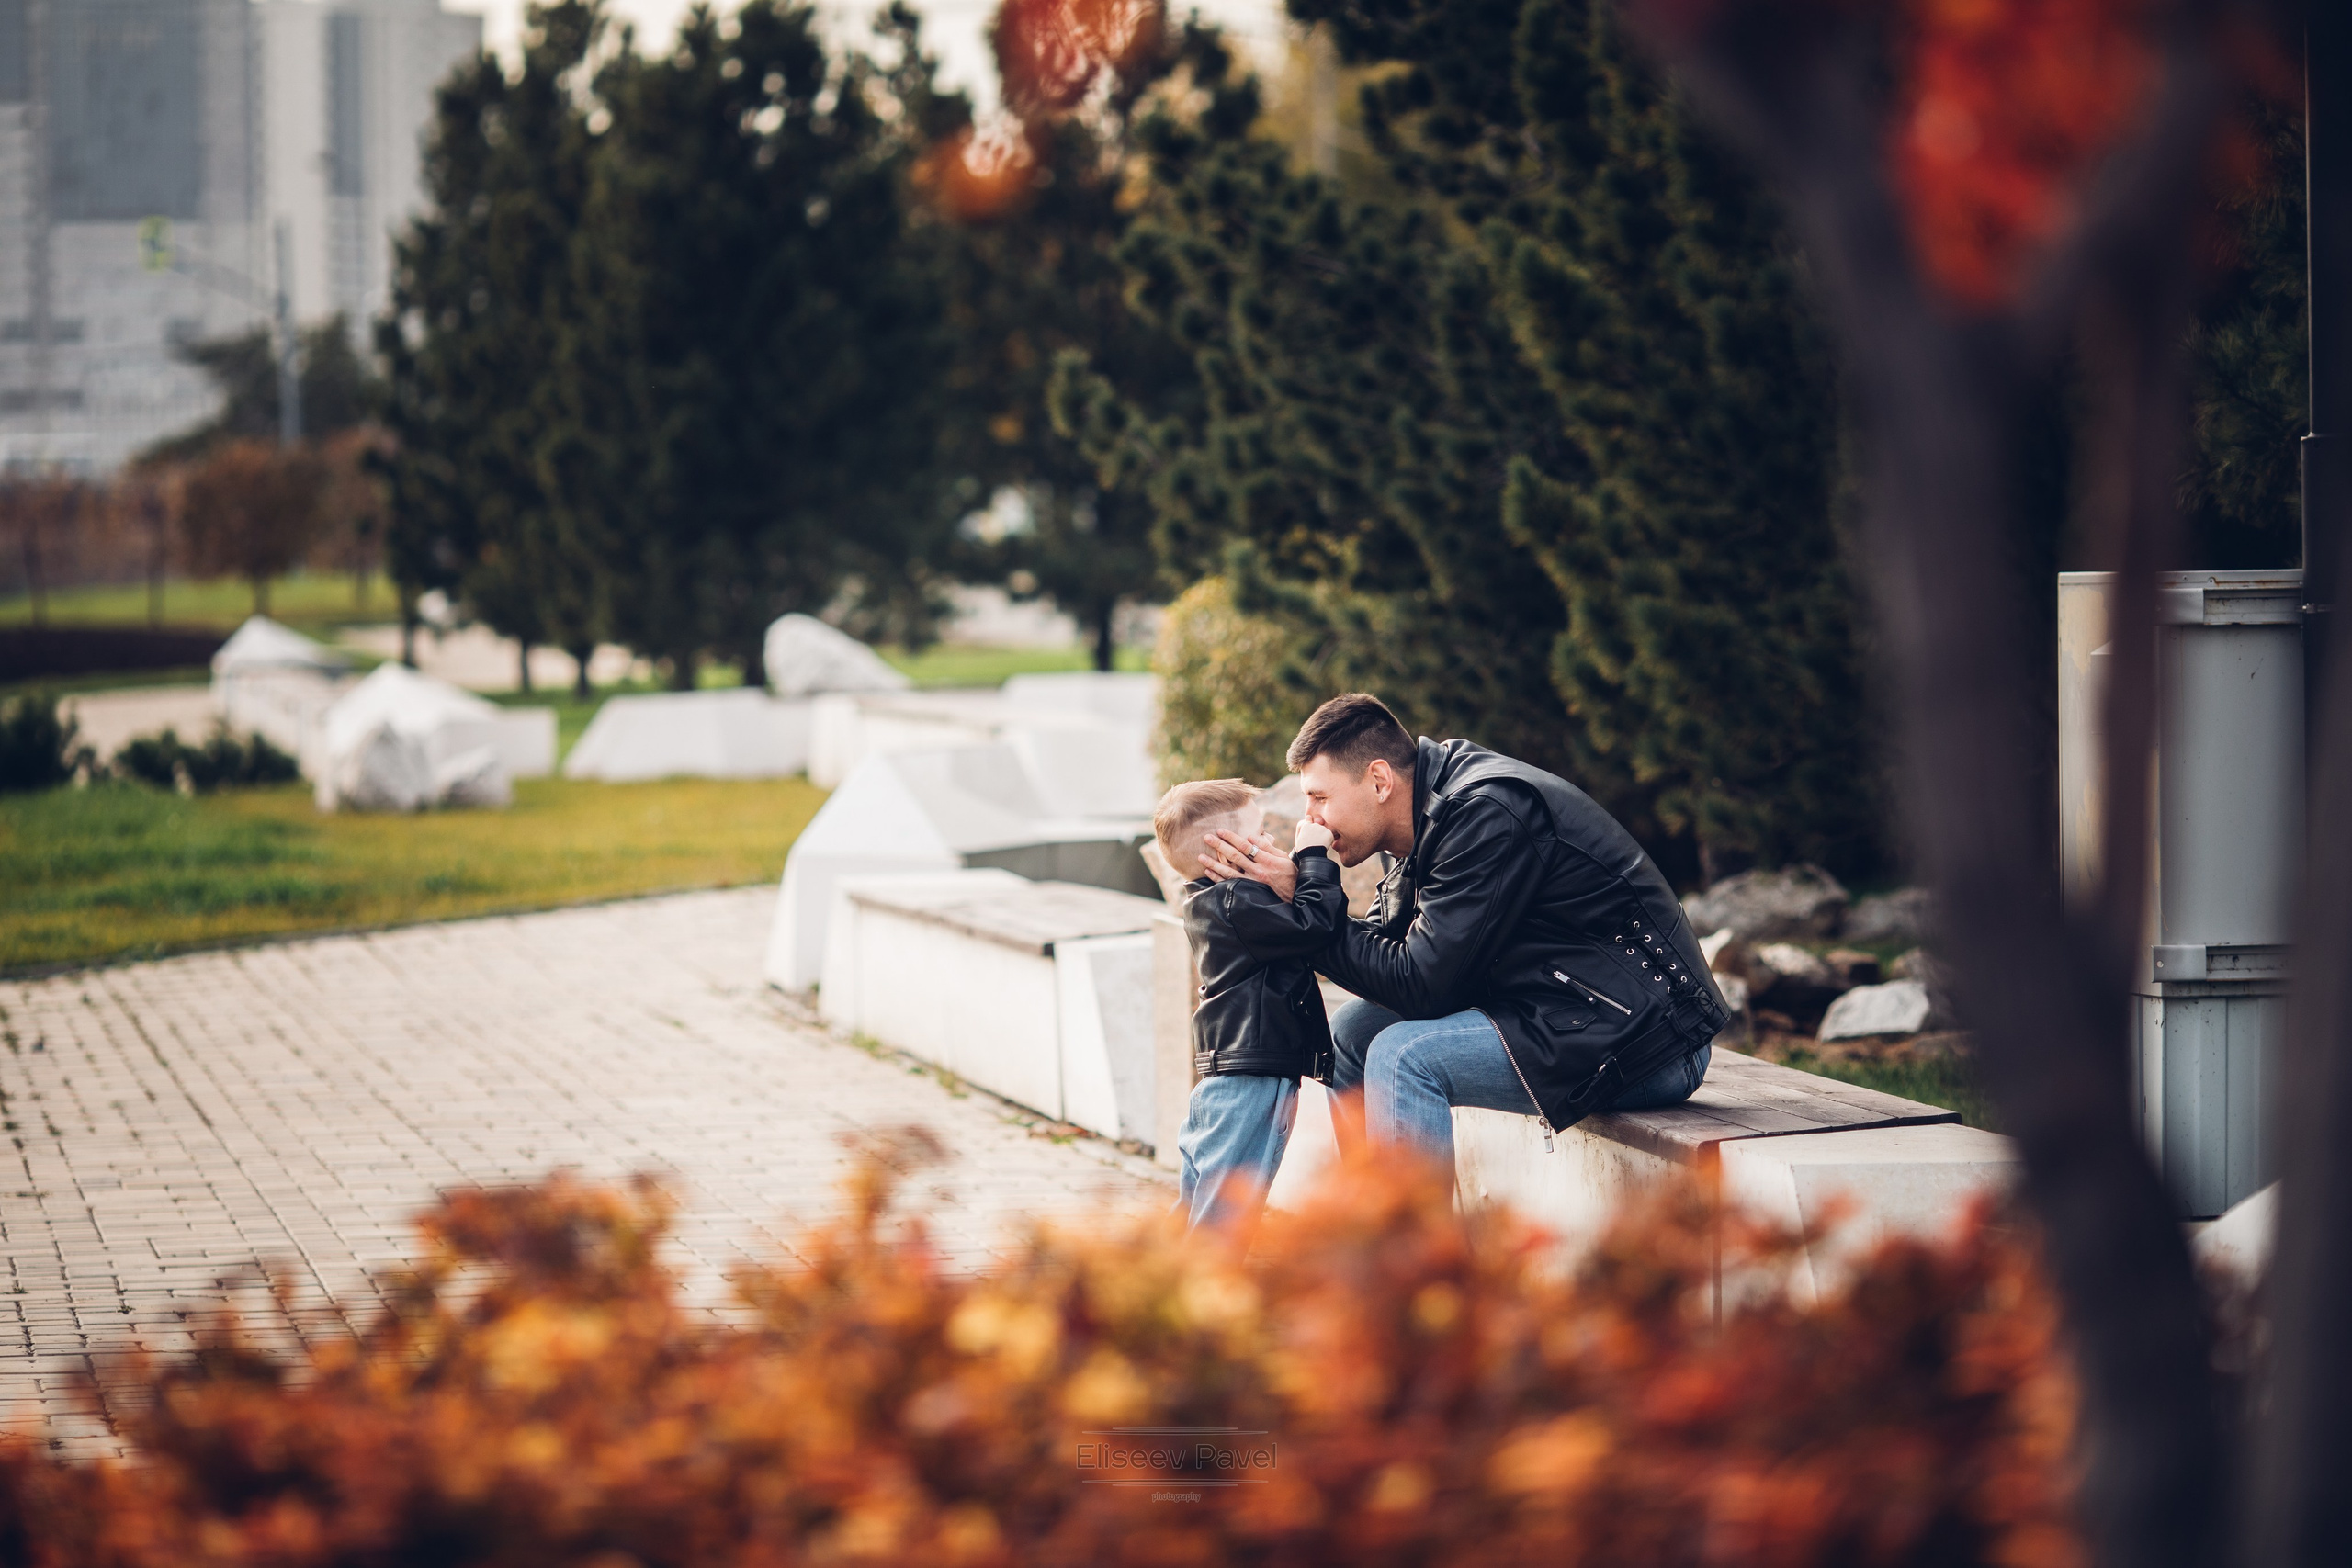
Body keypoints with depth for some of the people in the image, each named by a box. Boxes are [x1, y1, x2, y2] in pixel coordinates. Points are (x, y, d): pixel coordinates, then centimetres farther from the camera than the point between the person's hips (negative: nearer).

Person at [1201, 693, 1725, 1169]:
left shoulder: (1487, 814, -21)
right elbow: (1382, 946, 8)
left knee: (1403, 1056, -23)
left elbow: (1421, 985, -22)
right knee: (1355, 1031, 10)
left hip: (1645, 1041, -10)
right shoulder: (1431, 816, 8)